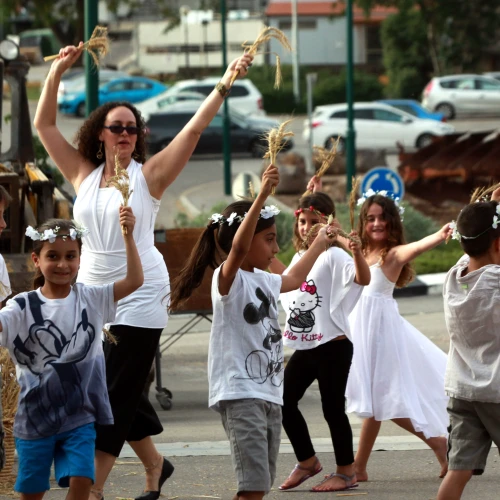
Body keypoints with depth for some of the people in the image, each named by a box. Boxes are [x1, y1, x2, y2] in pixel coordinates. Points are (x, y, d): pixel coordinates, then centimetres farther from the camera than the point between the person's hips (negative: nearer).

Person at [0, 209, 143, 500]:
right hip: (36, 417, -1)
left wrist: (128, 235, -15)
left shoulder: (90, 299, 0)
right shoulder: (24, 307, -8)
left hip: (80, 416, 1)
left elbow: (135, 281, -7)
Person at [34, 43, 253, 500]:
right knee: (117, 392, 12)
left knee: (116, 395, -6)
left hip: (138, 300, -5)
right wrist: (58, 71, -1)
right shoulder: (84, 175, 7)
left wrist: (226, 82, -18)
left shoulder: (148, 175, -3)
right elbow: (44, 125, 7)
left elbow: (195, 128, -10)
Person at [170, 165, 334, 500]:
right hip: (240, 394, -9)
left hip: (270, 394, 9)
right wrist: (262, 195, -41)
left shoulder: (263, 281, 16)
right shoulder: (228, 279, -10)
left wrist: (320, 244, 45)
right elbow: (238, 248, -32)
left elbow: (294, 280, 39)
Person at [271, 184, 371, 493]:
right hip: (305, 347, 8)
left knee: (333, 408, -3)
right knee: (285, 401, 10)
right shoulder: (301, 256, 13)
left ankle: (347, 472, 9)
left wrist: (357, 254, -49)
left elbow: (363, 279, -30)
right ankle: (307, 461, 25)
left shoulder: (334, 256, -12)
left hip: (333, 346, -8)